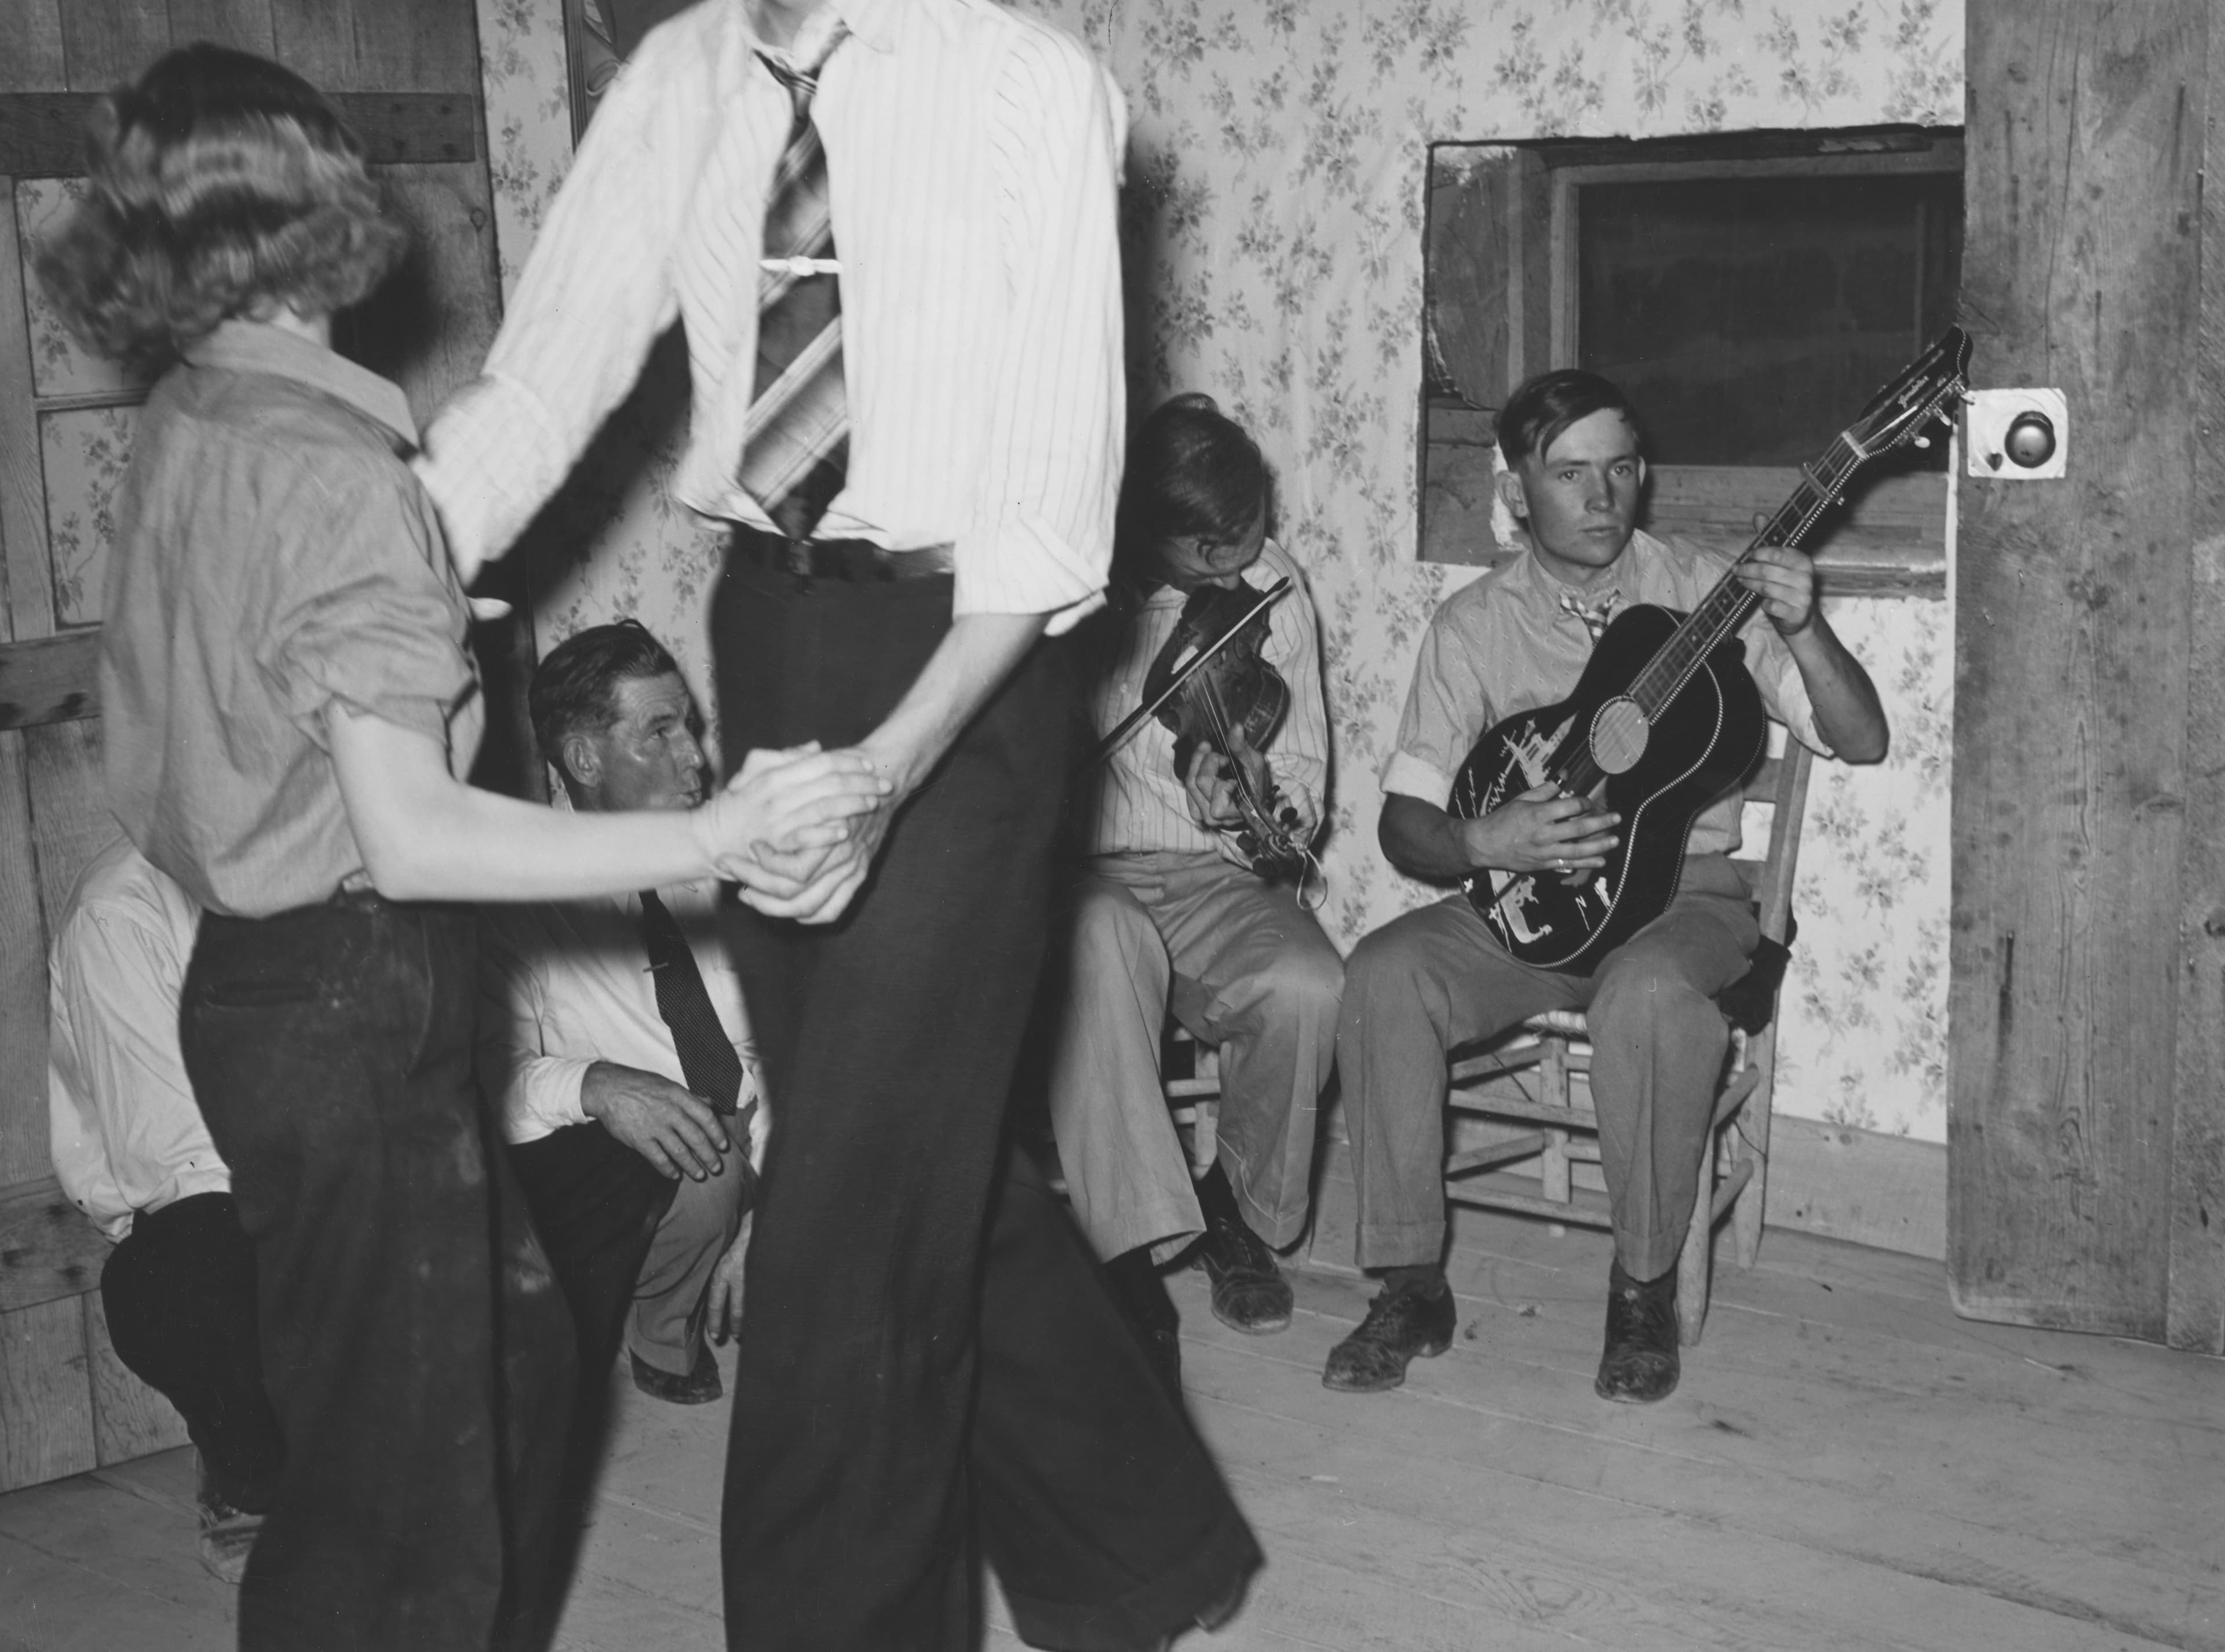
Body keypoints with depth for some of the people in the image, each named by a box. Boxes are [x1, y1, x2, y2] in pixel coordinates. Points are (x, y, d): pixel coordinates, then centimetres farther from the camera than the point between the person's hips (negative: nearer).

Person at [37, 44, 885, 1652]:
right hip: (357, 1006, -9)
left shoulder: (184, 432, 5)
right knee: (398, 1472, 4)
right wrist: (709, 839, -27)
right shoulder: (334, 475, -21)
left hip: (262, 974, 9)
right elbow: (411, 836, -26)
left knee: (514, 1353, 23)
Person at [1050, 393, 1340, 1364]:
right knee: (1096, 944, -38)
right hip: (1087, 873, -2)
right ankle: (1128, 1248, -33)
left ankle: (1238, 1210, -1)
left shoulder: (1275, 593, 6)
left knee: (1308, 987, -29)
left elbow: (1305, 777, 7)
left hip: (1222, 878, 3)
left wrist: (1261, 803, -16)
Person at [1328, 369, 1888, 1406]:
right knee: (1384, 974, -25)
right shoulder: (1474, 625, 5)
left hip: (1682, 893, -2)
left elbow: (1861, 741, -1)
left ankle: (1645, 1290, -15)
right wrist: (1481, 843, -21)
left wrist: (1803, 632, -20)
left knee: (1648, 994, -36)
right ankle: (1411, 1284, -13)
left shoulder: (1705, 592, 2)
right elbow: (1405, 818, 2)